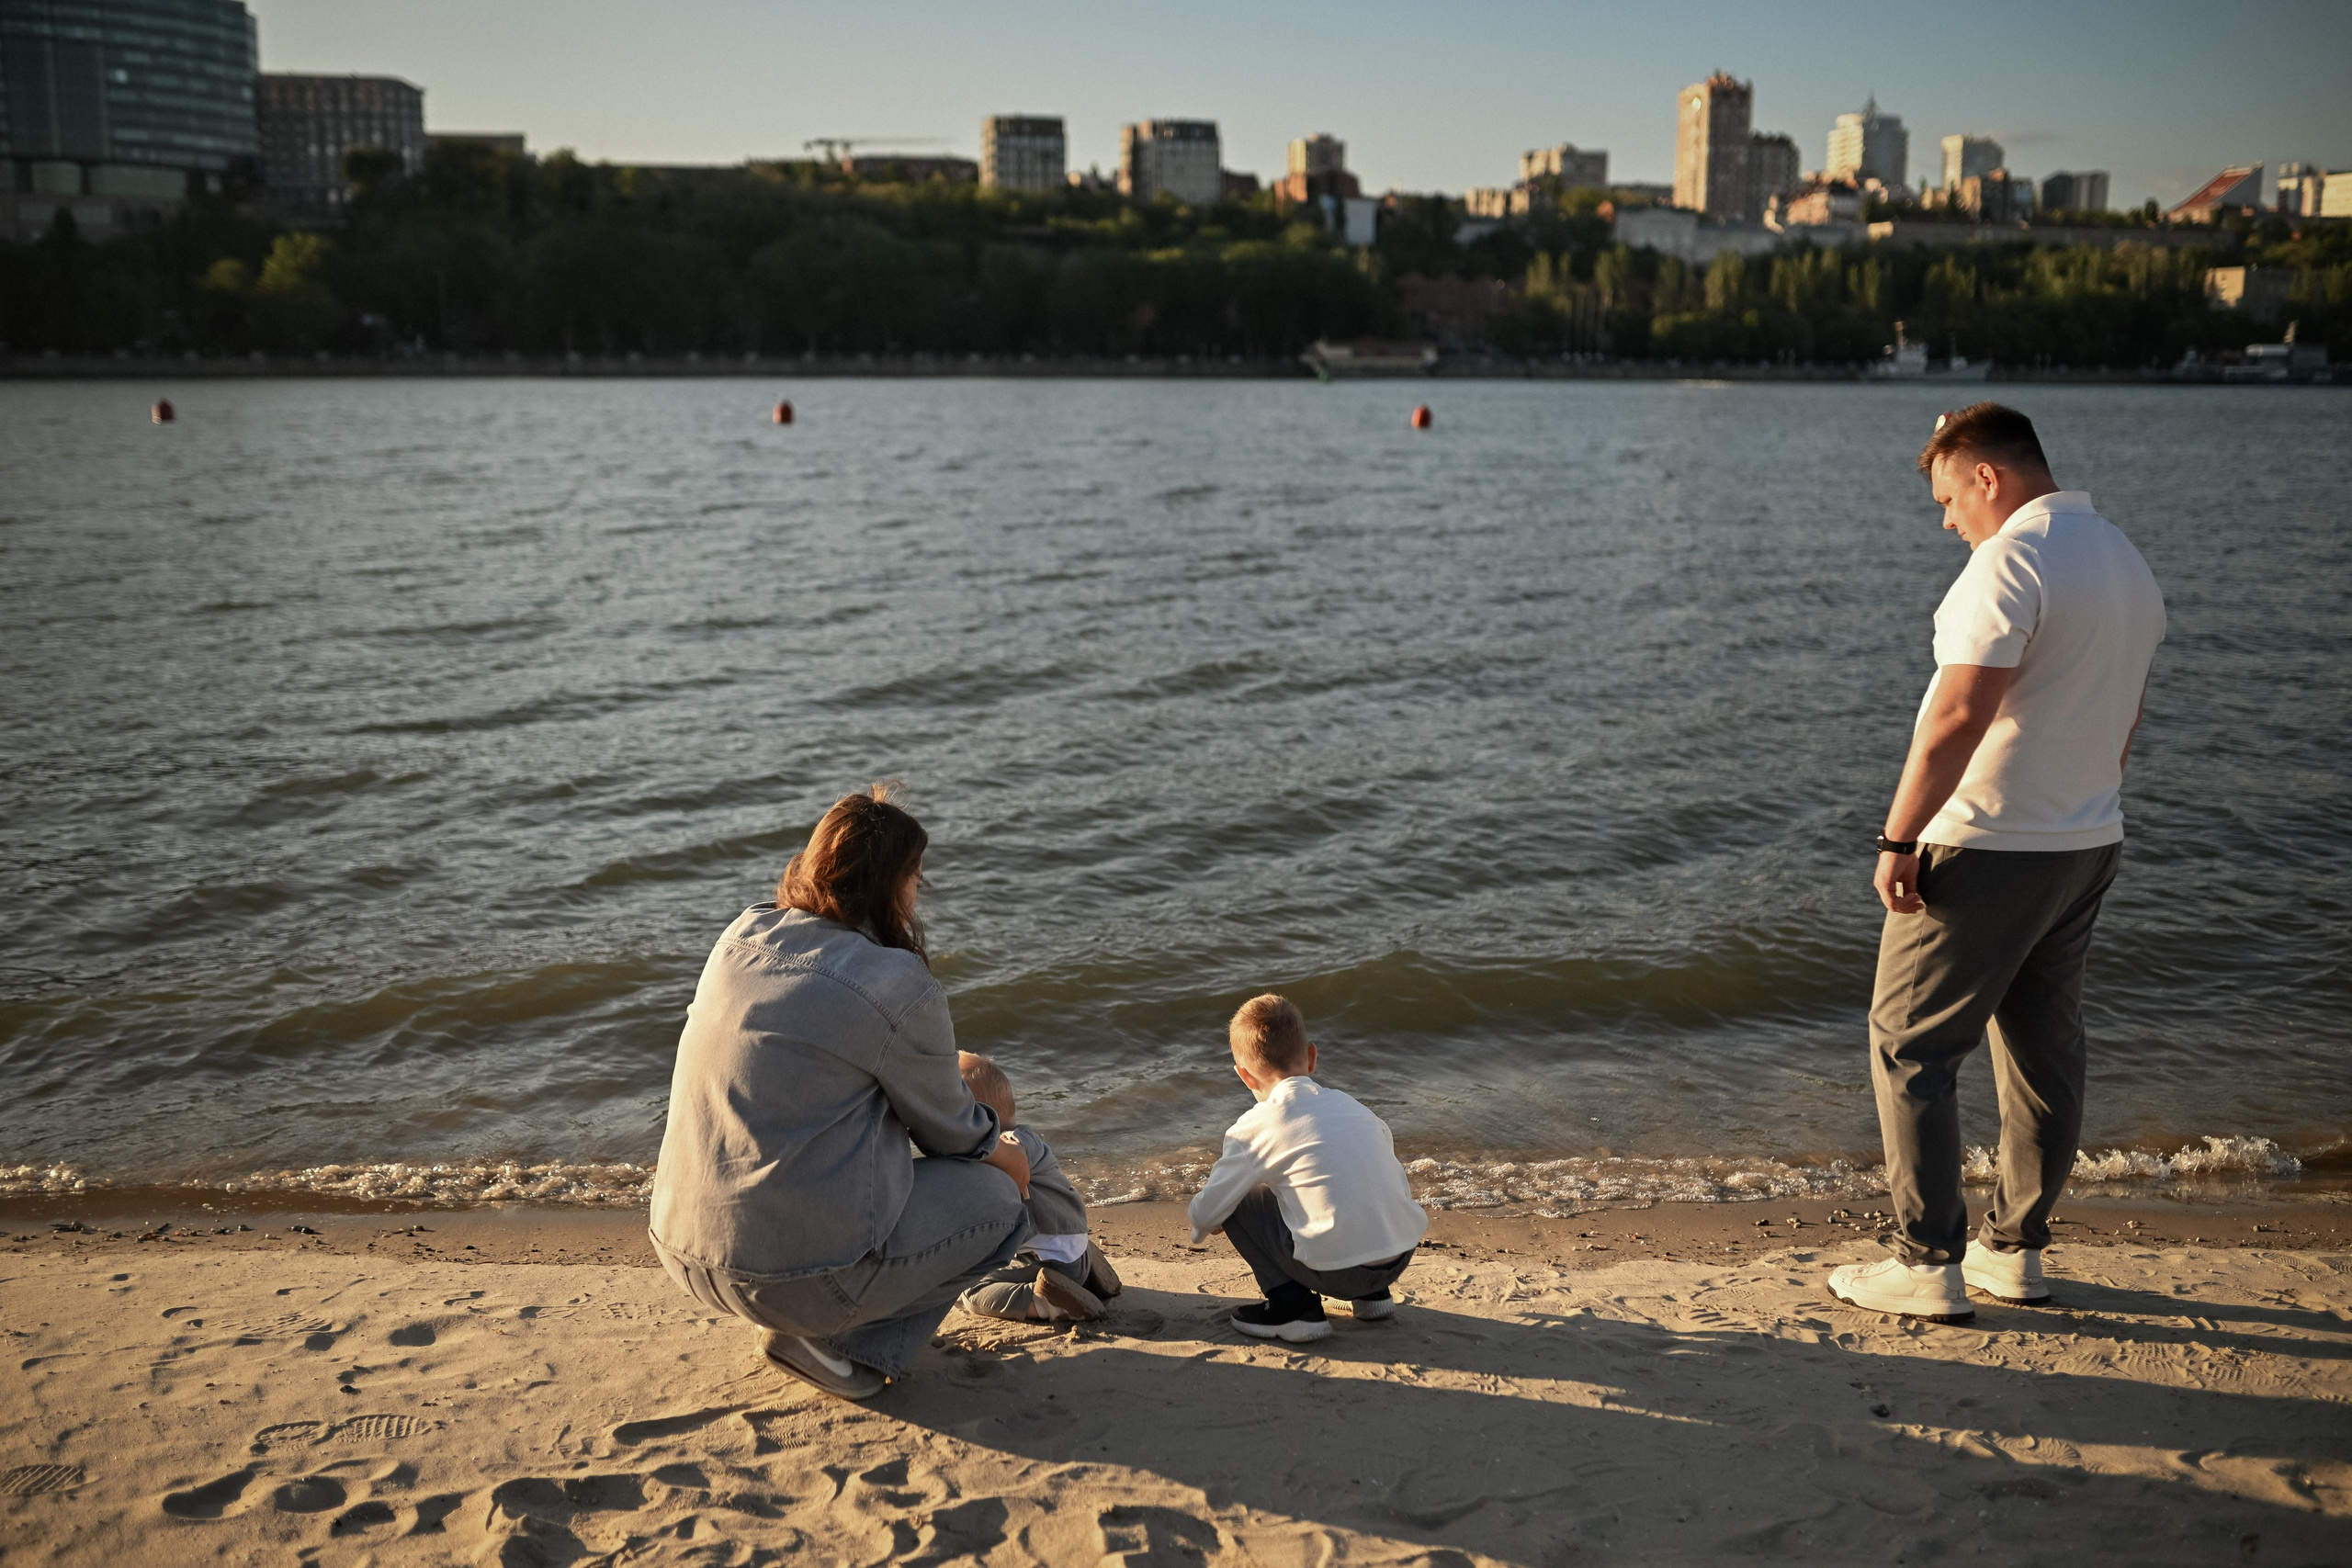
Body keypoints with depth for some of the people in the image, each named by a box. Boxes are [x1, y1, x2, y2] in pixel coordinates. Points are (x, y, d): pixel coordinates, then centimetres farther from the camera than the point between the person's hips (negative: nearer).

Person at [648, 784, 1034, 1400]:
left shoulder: (742, 936, 5)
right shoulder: (899, 987, -14)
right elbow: (949, 1128, 2)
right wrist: (1002, 1153, 24)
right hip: (793, 1273, -7)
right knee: (999, 1198, 11)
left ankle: (801, 1322, 21)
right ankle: (839, 1343, 2)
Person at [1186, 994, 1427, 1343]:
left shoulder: (1255, 1127, -1)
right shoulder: (1351, 1105, 14)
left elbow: (1207, 1213, 2)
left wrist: (1201, 1230, 28)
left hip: (1336, 1272, -6)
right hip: (1402, 1258, 6)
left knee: (1240, 1201, 10)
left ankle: (1292, 1306, 6)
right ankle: (1371, 1293, 26)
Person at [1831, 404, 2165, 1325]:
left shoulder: (2011, 560, -18)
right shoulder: (2128, 563, 12)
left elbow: (1960, 713, -25)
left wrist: (1898, 838, -21)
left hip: (1986, 851, -9)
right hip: (2089, 845, 9)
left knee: (1910, 1048, 0)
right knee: (2046, 1049, 14)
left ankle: (1927, 1266, 3)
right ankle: (2016, 1251, 25)